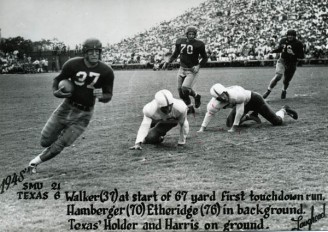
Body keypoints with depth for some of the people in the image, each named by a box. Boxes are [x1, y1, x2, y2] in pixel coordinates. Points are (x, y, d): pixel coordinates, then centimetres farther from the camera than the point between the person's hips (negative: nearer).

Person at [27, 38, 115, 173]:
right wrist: (56, 92, -14)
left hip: (83, 115, -1)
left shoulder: (106, 72, -11)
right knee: (45, 142, 6)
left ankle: (35, 162, 18)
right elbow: (58, 79, 6)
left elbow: (108, 96, -3)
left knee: (58, 146, -6)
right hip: (67, 108, 1)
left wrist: (101, 96, -26)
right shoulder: (73, 64, -11)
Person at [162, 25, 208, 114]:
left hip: (192, 70, -5)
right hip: (182, 69, 5)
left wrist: (198, 66, -14)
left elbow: (205, 58, 1)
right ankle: (190, 108, 23)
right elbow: (175, 54, 17)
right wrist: (167, 62, 5)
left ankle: (196, 96, 10)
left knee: (185, 88, -21)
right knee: (180, 91, 5)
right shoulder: (180, 42, 2)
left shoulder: (198, 44, -9)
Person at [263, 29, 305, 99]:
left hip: (292, 64, 0)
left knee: (286, 81, 10)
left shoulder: (298, 44, -11)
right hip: (282, 61, 0)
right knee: (278, 76, -20)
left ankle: (284, 91, 42)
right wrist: (273, 51, -7)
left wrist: (294, 53, -26)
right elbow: (279, 49, 14)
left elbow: (302, 56, -11)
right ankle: (268, 91, -10)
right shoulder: (283, 40, -4)